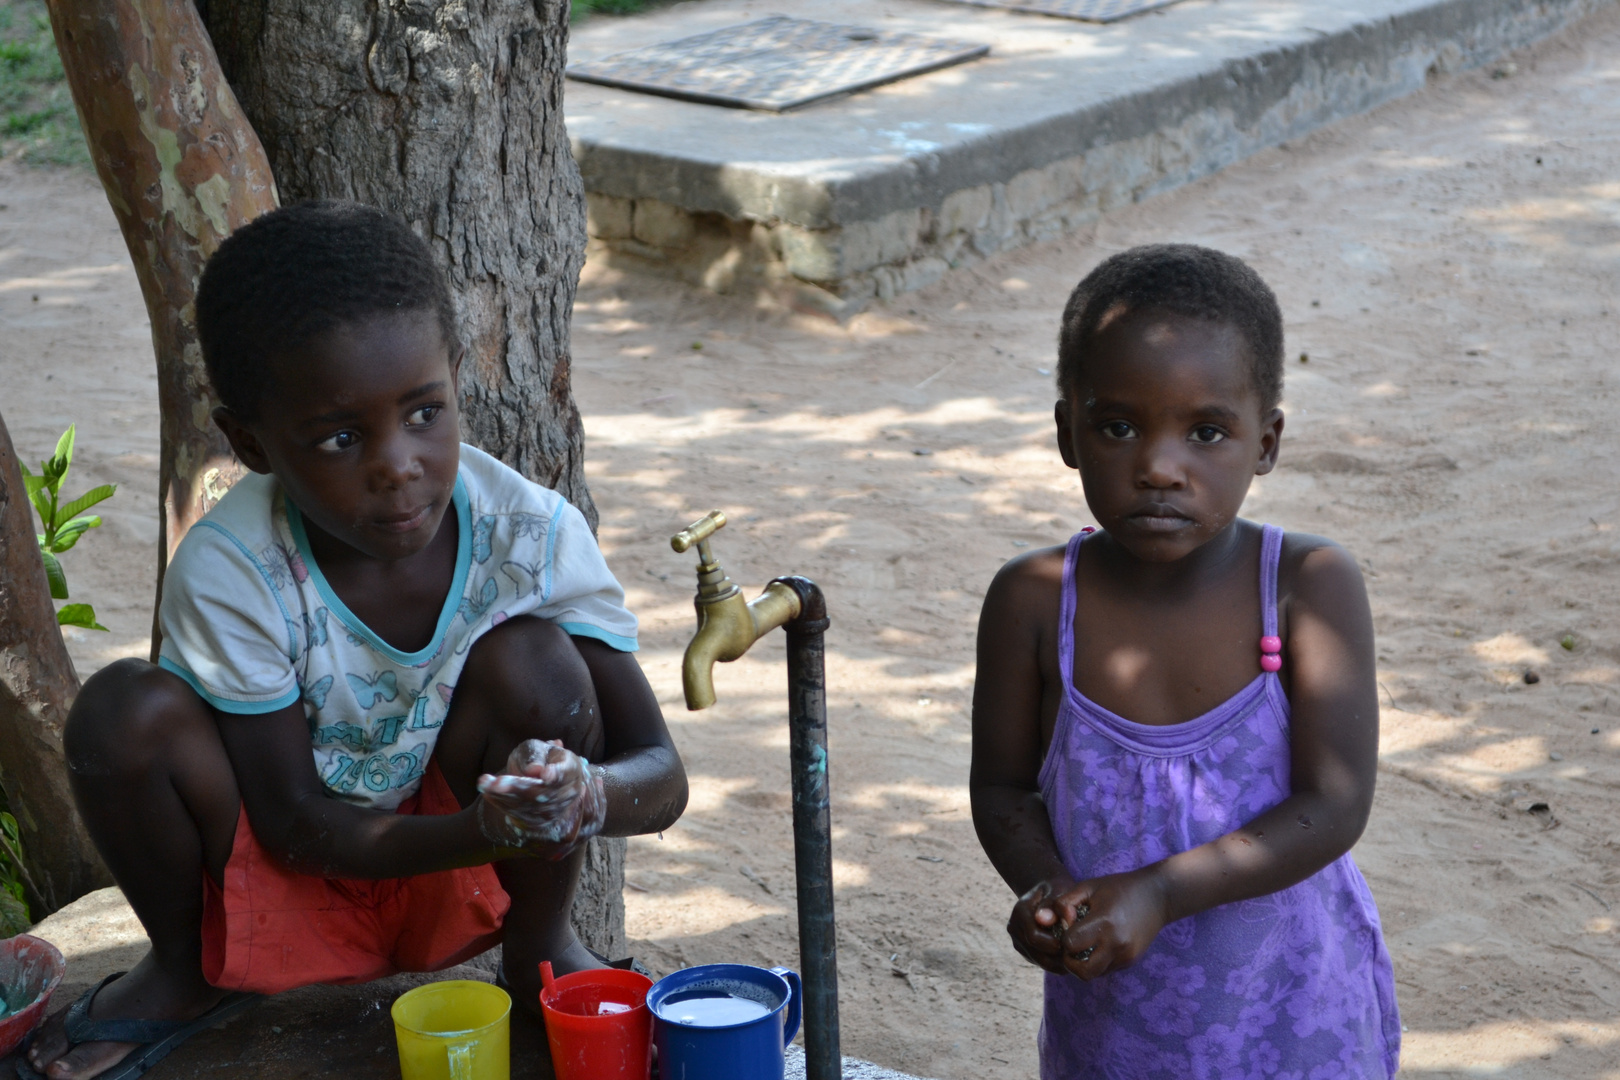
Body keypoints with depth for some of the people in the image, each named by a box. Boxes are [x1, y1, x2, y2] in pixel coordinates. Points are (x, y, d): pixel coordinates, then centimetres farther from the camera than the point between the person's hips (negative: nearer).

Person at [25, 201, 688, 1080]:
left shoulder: (533, 534, -20)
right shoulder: (227, 573, -24)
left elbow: (662, 775, -18)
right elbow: (293, 819, -19)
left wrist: (587, 796, -44)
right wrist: (485, 832, -37)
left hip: (463, 897, 1)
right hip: (294, 879, 0)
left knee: (533, 660, -27)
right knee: (126, 710, -26)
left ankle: (541, 950, 0)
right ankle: (189, 970, 5)